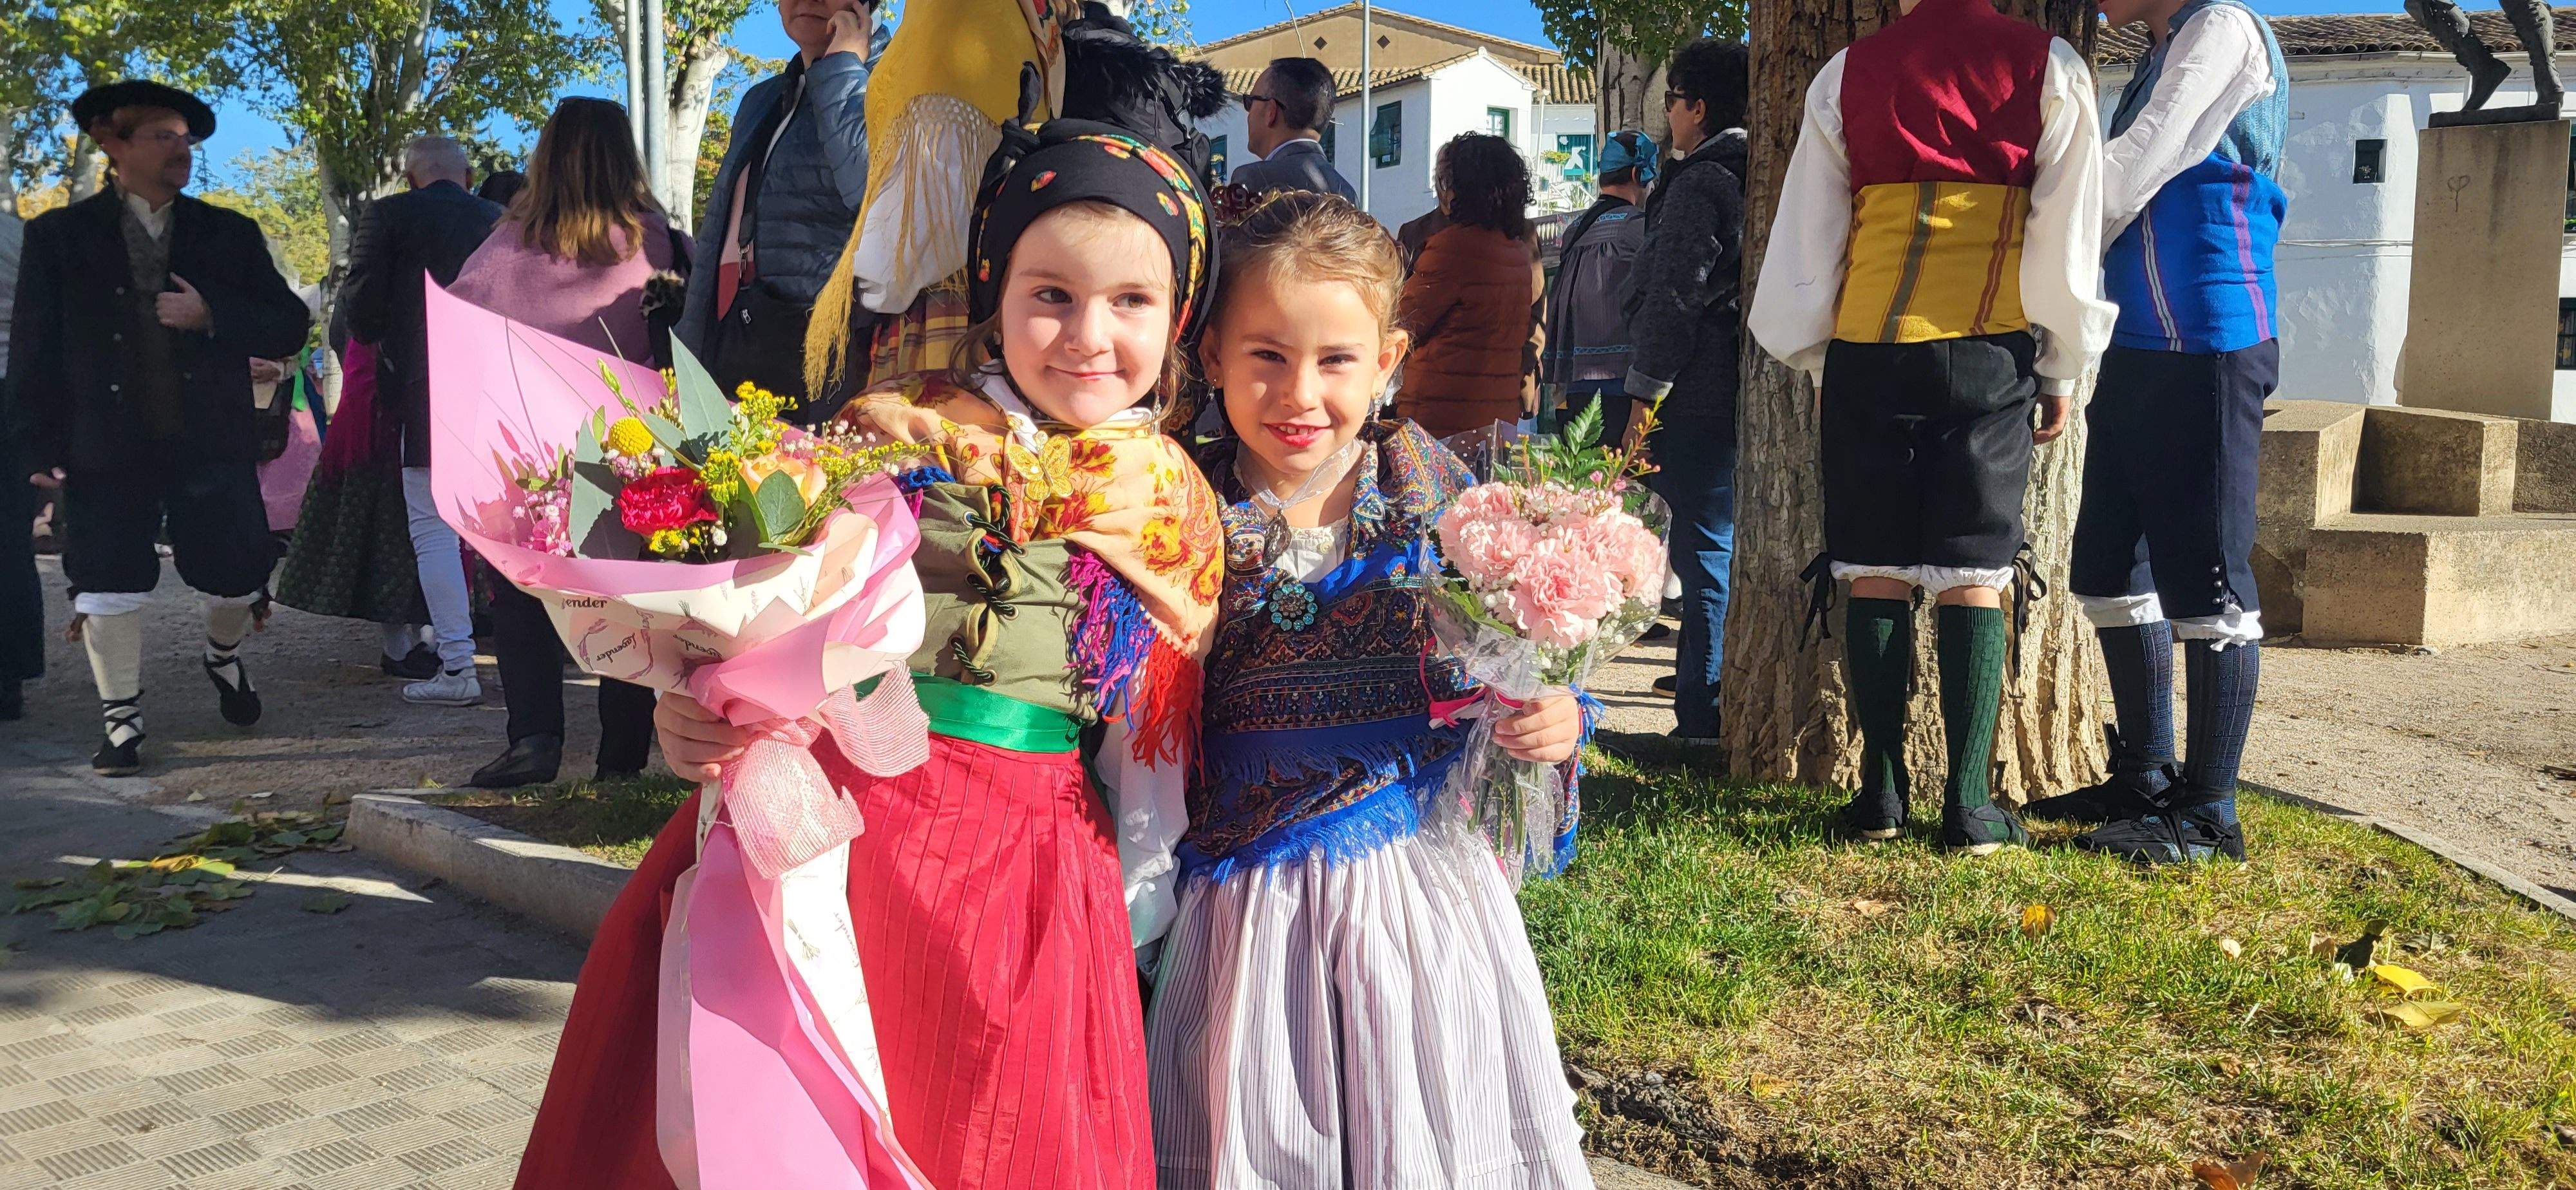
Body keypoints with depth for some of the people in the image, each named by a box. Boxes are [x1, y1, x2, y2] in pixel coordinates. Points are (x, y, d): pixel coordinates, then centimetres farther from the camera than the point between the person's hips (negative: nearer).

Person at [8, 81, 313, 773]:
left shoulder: (230, 235, 9)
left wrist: (210, 316, -13)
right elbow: (33, 350, 3)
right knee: (107, 587, -1)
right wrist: (42, 447, -5)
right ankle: (121, 720, 15)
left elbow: (289, 329, 4)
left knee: (235, 576, 7)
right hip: (106, 450, -1)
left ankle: (223, 655, 40)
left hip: (211, 446, 1)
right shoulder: (59, 237, 5)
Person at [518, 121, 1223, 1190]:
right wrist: (698, 716, -16)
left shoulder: (1176, 507, 6)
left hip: (1011, 866, 1)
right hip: (819, 825, 0)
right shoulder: (892, 430, 2)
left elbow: (1157, 750, 11)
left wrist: (1139, 909, 13)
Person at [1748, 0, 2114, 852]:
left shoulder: (1847, 75, 7)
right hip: (1989, 352, -1)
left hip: (1866, 351, 1)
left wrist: (1813, 358, 16)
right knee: (1975, 576, 2)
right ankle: (1968, 805, 2)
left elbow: (1806, 237, 7)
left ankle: (1881, 793, 9)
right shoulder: (2049, 69, 4)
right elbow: (2068, 238, 2)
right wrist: (2062, 367, 10)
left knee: (1876, 573, 6)